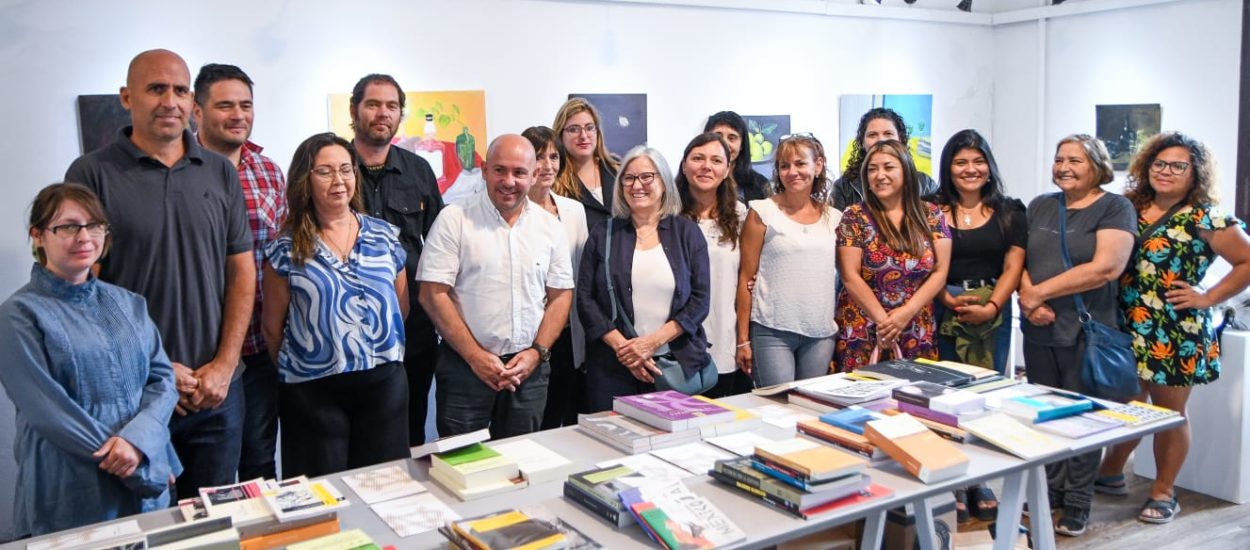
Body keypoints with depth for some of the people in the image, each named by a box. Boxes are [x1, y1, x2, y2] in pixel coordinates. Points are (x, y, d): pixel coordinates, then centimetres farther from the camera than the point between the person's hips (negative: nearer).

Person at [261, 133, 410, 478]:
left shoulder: (385, 237, 6)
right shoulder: (286, 250, -2)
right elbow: (273, 327, 4)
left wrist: (382, 347, 10)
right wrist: (293, 368, 9)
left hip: (384, 382, 2)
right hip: (314, 393, -2)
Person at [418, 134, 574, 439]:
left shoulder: (550, 226, 6)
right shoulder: (454, 219, -5)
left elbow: (560, 296, 8)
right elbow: (433, 294, -8)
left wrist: (537, 353, -5)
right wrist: (475, 355, -11)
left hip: (529, 368, 3)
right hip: (465, 365, -3)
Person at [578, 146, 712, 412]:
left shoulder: (687, 233, 5)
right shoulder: (603, 235, 6)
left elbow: (700, 298, -1)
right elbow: (585, 299, 2)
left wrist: (653, 341, -12)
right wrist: (622, 346, -11)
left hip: (678, 365, 0)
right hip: (612, 368, 0)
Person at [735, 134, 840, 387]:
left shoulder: (834, 217, 10)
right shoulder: (763, 212, -1)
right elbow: (746, 279, -1)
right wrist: (743, 340, -4)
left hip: (822, 334, 4)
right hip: (772, 331, -3)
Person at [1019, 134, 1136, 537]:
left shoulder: (1115, 208, -4)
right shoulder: (1040, 206, 12)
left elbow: (1106, 267, -16)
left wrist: (1038, 292, -14)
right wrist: (1029, 301, -11)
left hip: (1087, 333, -4)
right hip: (1038, 332, 5)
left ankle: (1077, 505, 17)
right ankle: (1049, 494, 24)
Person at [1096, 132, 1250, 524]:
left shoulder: (1204, 219, -7)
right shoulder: (1128, 208, 6)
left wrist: (1207, 298, -10)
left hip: (1175, 333, -4)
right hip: (1127, 328, 4)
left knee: (1169, 413, 9)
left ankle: (1163, 493, 22)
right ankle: (1111, 474, 34)